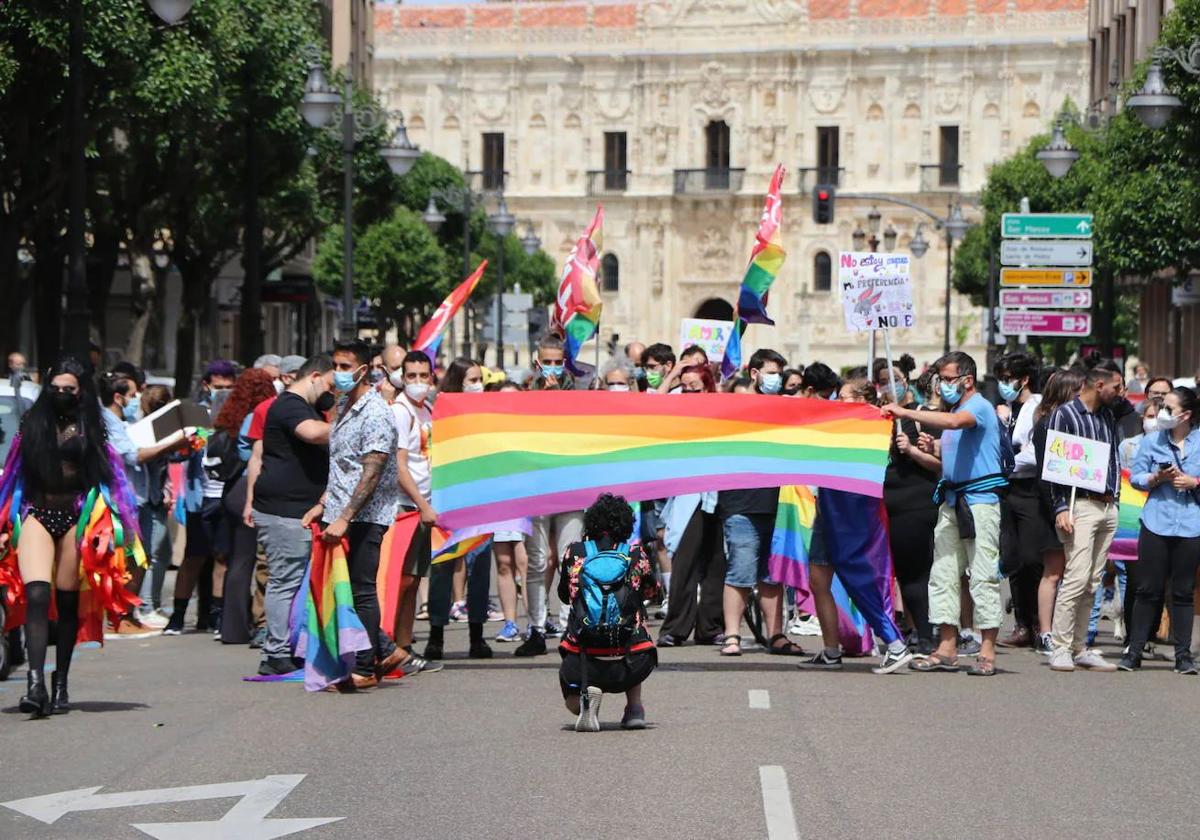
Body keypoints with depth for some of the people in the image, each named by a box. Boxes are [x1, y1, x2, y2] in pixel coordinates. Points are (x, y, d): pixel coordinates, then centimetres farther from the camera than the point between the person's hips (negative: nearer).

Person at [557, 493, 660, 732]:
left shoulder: (575, 553, 4)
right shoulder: (635, 555, 4)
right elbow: (652, 591, 22)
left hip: (581, 662, -1)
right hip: (629, 666, 1)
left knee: (573, 703, 31)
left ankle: (587, 692, -7)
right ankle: (634, 707, 21)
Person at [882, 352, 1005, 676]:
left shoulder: (979, 407, -8)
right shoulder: (953, 411, 21)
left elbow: (953, 421, -30)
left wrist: (906, 413, -28)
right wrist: (932, 451, 9)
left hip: (980, 500, -9)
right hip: (951, 500, 9)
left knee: (983, 575, -8)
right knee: (944, 574, 5)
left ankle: (987, 651, -7)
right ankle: (947, 648, 8)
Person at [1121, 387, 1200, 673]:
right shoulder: (1152, 440, 6)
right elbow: (1135, 477, 5)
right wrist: (1158, 478, -11)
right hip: (1156, 523, 0)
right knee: (1148, 590, 1)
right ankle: (1134, 651, 6)